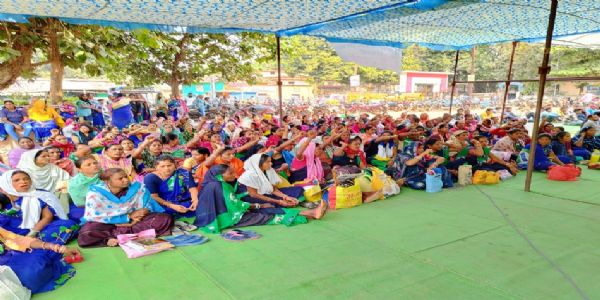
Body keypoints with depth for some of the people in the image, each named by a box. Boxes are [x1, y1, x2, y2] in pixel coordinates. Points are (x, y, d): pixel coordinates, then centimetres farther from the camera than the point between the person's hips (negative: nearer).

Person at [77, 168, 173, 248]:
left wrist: (135, 219, -24)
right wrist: (128, 216, -17)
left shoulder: (137, 187, -10)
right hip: (106, 224, -2)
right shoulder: (95, 193, -15)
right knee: (86, 234, -34)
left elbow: (146, 208, -5)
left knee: (165, 218, -19)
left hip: (133, 221, 2)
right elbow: (97, 217, -17)